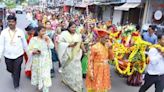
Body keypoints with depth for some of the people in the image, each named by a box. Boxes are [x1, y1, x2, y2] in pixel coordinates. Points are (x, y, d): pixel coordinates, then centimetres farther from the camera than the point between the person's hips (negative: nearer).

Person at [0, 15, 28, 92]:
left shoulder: (20, 32, -8)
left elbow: (24, 43, 1)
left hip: (18, 55, -1)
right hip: (8, 56, 2)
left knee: (17, 71, 6)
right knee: (9, 69, 20)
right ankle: (13, 73, 58)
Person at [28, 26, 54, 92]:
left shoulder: (47, 38, 1)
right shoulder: (33, 39, -6)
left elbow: (52, 46, -9)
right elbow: (30, 50, -5)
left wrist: (47, 40, -16)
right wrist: (34, 51, -24)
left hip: (46, 61, 1)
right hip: (37, 61, -1)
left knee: (46, 75, 0)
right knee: (38, 74, 14)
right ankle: (39, 84, 42)